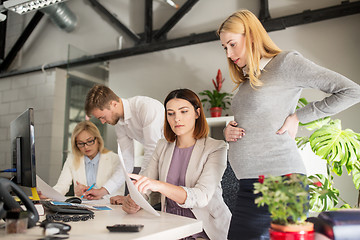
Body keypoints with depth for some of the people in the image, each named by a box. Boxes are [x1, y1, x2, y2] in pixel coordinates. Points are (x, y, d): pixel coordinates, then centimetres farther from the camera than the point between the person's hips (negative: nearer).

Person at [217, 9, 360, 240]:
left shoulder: (285, 62, -4)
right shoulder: (246, 80, 18)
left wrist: (298, 117, -7)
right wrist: (229, 131, 5)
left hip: (279, 178, -7)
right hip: (249, 186, 7)